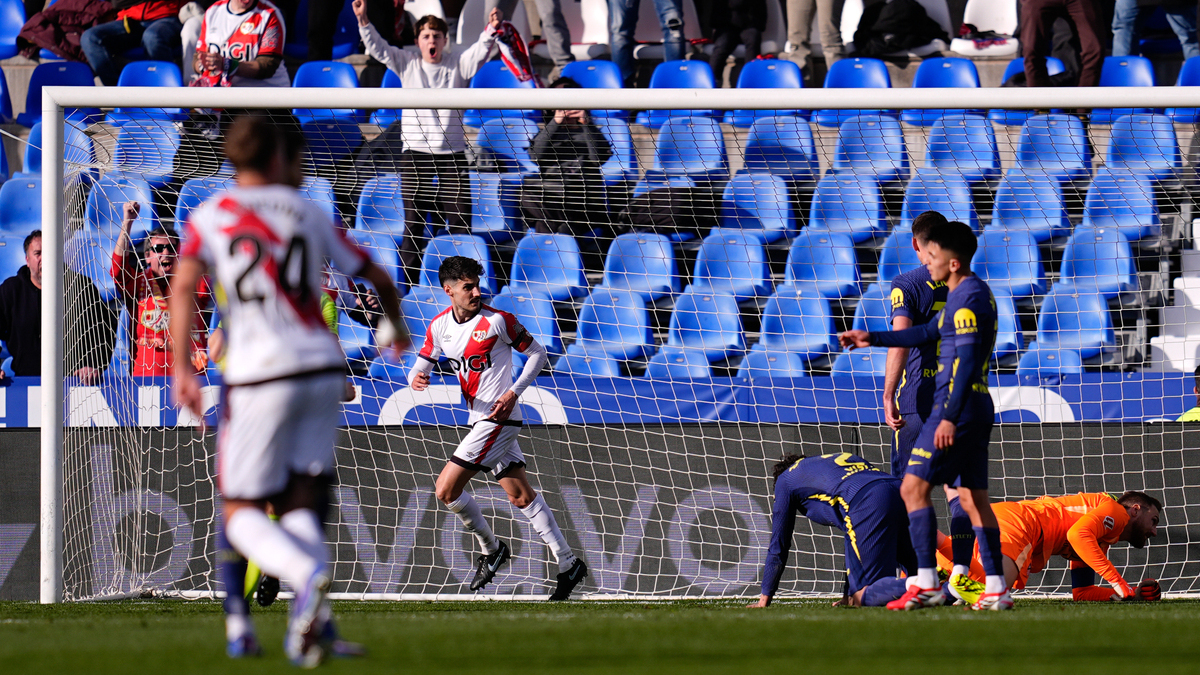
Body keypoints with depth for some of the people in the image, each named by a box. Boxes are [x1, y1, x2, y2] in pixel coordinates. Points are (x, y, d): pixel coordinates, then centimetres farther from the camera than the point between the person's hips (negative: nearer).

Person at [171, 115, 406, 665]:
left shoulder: (208, 217, 4)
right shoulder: (307, 213, 12)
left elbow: (184, 286, -13)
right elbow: (378, 279, 19)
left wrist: (181, 368, -16)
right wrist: (396, 328, 38)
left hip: (259, 376, -3)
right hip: (321, 367, 3)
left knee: (241, 515, 3)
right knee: (299, 506, 8)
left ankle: (308, 575, -27)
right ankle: (312, 619, -15)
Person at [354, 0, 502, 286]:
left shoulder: (457, 65, 7)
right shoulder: (407, 65, 9)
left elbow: (480, 52, -7)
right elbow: (378, 48, 1)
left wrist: (491, 29, -26)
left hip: (451, 153, 0)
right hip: (415, 152, 0)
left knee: (460, 222, -2)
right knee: (413, 222, 2)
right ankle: (410, 281, 8)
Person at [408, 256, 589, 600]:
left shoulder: (497, 320, -11)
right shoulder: (440, 326, 6)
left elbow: (537, 353, -3)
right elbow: (421, 367, 12)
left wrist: (514, 393, -14)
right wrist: (416, 379, -14)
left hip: (498, 418, -7)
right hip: (479, 421, 7)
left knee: (446, 489, -11)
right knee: (521, 496, 8)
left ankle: (491, 549, 8)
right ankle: (568, 563, 12)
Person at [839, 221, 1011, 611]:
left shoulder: (968, 297, -13)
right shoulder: (971, 294, 18)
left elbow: (967, 359, -21)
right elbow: (927, 333, 30)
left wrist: (950, 416, -24)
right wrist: (871, 339, 34)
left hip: (959, 405, -10)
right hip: (978, 408, 10)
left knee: (914, 487, -9)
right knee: (972, 497, 10)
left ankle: (927, 584, -15)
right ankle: (996, 589, 5)